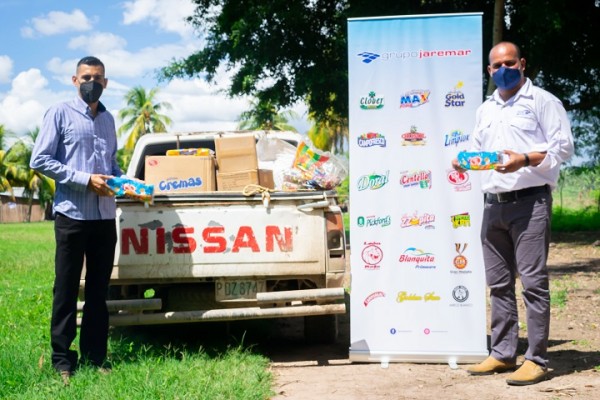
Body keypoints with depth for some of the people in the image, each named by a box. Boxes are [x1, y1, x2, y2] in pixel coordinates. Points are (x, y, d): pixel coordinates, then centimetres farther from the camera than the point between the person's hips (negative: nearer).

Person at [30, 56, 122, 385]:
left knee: (98, 290, 10)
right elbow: (39, 160, -9)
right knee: (66, 290, 2)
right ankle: (62, 360, 10)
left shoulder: (108, 119, 15)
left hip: (105, 216, 5)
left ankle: (95, 357, 19)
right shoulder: (59, 114, -2)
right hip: (72, 214, -5)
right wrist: (84, 179, -15)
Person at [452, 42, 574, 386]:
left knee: (534, 281, -7)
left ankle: (537, 360, -3)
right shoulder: (486, 109, 20)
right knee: (499, 283, 10)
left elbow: (563, 147, -6)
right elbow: (477, 149, 25)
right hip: (494, 203, 7)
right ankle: (503, 354, 18)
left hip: (530, 201, -6)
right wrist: (465, 161, 2)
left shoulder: (543, 101, 1)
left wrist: (525, 159, -20)